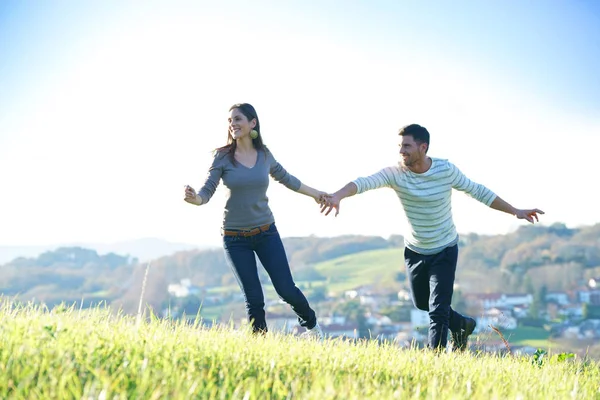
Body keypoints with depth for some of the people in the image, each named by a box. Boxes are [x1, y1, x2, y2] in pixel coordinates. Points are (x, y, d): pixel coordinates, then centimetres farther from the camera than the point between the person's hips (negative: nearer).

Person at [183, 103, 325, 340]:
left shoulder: (264, 155, 1)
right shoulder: (223, 157, -7)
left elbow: (286, 179, 18)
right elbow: (207, 191, -12)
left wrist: (315, 193, 27)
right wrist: (194, 198, -35)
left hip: (266, 233, 2)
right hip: (235, 239, -1)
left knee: (287, 290, -1)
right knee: (254, 299, -1)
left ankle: (311, 324, 28)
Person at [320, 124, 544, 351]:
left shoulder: (446, 170, -18)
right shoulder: (395, 173, -20)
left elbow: (477, 191, -4)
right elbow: (365, 183, -37)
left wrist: (515, 211, -2)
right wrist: (337, 196, -57)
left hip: (445, 250, -3)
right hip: (414, 251, 3)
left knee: (437, 309, -9)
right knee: (422, 303, 20)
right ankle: (462, 325, 44)